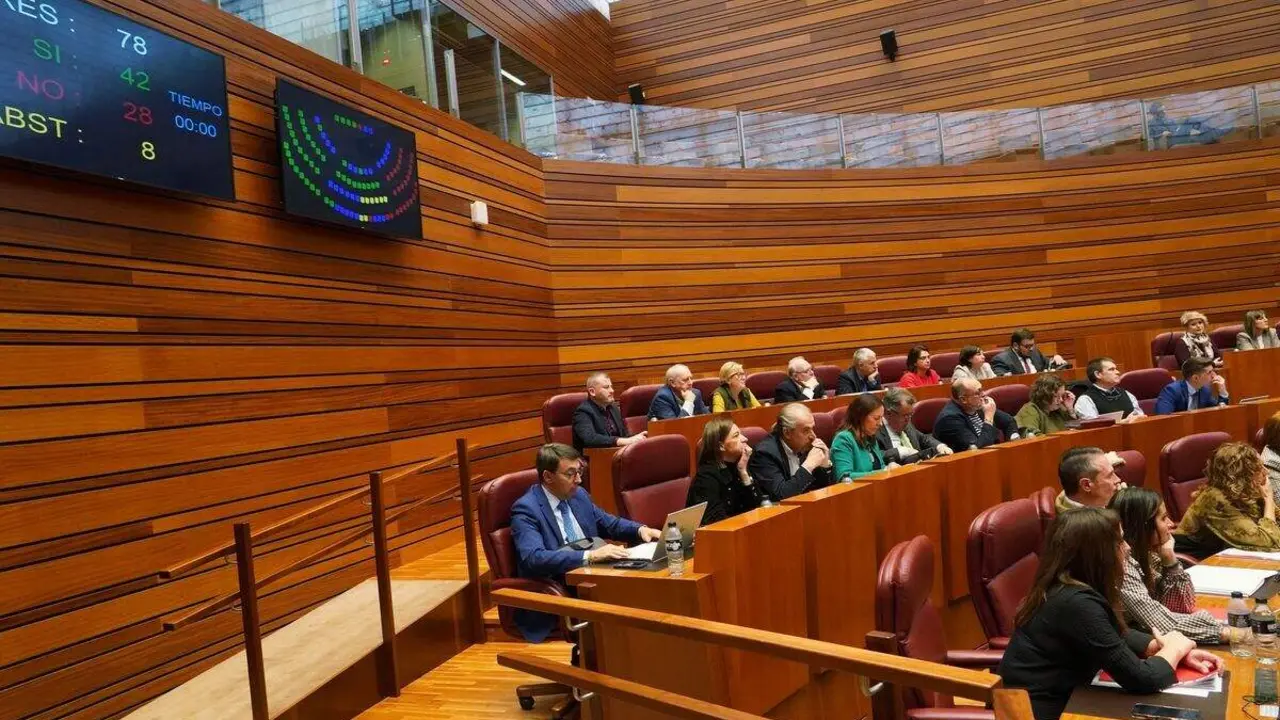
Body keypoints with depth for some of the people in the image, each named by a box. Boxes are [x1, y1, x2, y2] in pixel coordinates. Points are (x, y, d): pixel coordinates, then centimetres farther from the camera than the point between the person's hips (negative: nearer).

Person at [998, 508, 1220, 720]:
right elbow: (1141, 679, -20)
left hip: (1056, 700, 8)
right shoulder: (1077, 603, -26)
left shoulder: (1067, 586, 1)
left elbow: (1119, 635, 16)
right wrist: (1175, 648, -2)